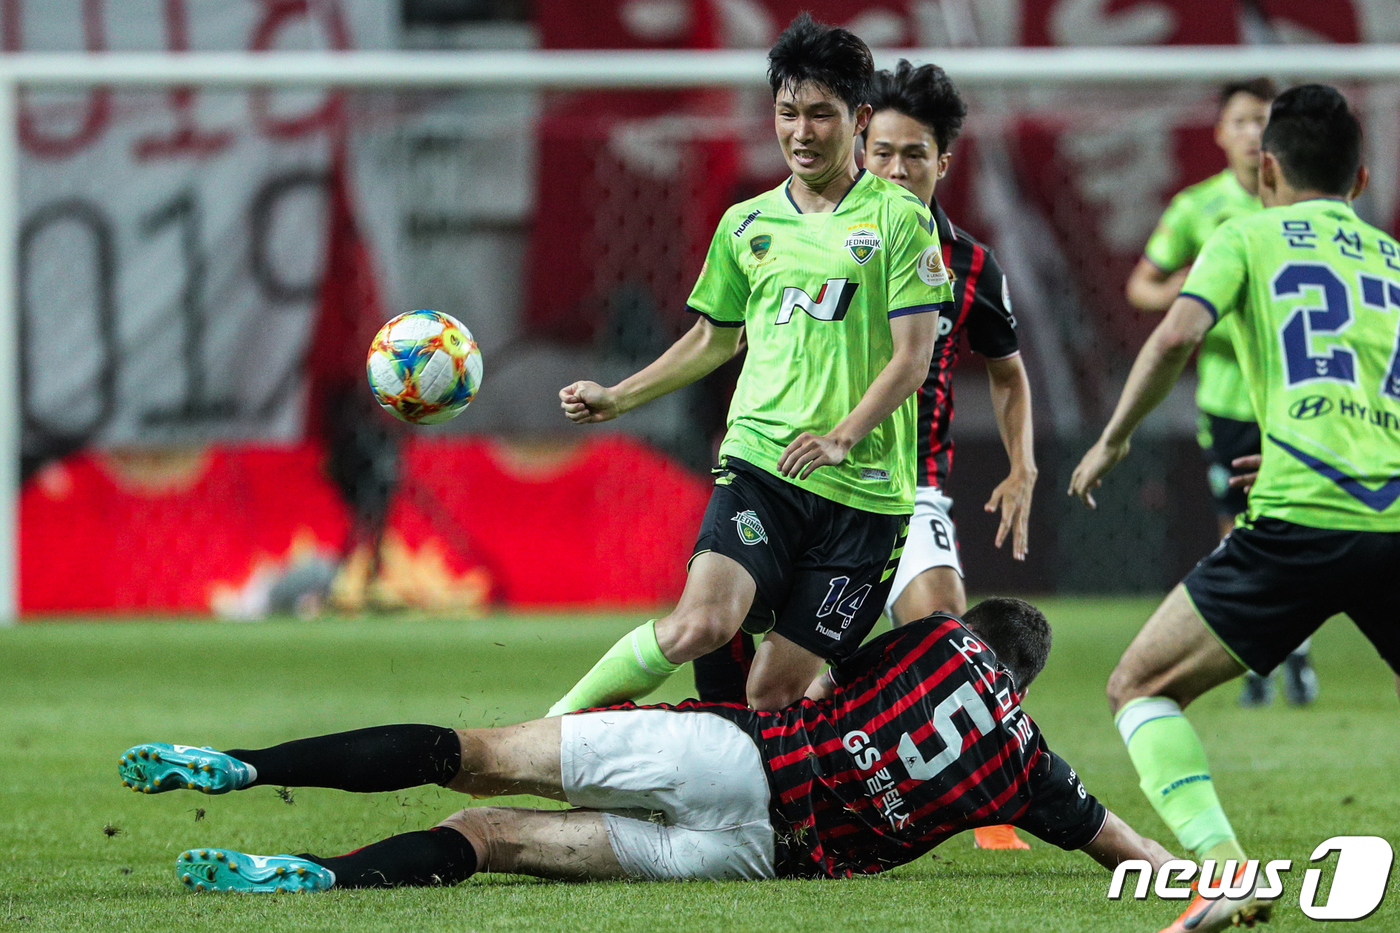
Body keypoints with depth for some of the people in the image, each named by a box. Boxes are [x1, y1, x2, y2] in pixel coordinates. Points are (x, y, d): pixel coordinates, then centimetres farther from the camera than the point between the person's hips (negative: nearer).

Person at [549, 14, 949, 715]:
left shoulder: (898, 220, 1)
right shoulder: (747, 225, 13)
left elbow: (912, 357, -4)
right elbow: (714, 340, 28)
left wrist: (841, 438, -18)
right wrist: (616, 399, 21)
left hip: (864, 491, -1)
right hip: (758, 462, 1)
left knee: (775, 694, -7)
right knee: (700, 624, -24)